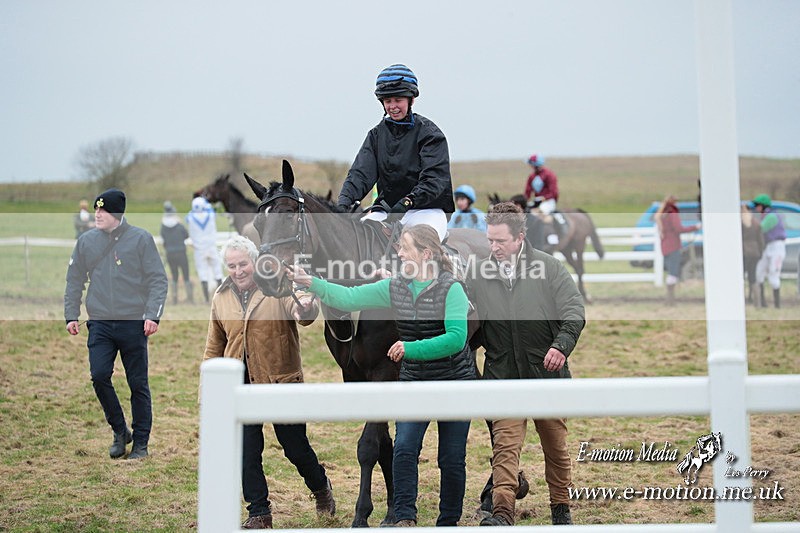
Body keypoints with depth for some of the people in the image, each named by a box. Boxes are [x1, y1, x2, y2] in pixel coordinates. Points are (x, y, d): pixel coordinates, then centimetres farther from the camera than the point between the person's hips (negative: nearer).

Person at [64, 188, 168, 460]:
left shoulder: (140, 239, -2)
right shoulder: (86, 241, 8)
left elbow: (158, 280, -3)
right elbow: (74, 281, 16)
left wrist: (152, 315, -13)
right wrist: (71, 315, 8)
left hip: (134, 324, -2)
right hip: (100, 323, 3)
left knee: (138, 384, 2)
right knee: (99, 376, -12)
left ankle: (140, 442, 14)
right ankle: (120, 431, 8)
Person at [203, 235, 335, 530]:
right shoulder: (221, 298, 6)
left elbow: (304, 314, -29)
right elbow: (214, 346, 16)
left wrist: (306, 309, -53)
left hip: (281, 382, -3)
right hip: (239, 388, 4)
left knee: (296, 447, 8)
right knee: (247, 454, 4)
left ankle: (320, 487, 37)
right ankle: (259, 513, 18)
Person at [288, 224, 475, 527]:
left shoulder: (451, 289, -14)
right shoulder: (394, 288, 2)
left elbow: (456, 338, -24)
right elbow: (349, 297, 0)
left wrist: (411, 348, -27)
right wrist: (310, 283, -12)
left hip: (455, 382, -4)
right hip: (413, 383, 4)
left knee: (452, 459, 3)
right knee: (404, 449, -12)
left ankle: (449, 522, 18)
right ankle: (405, 518, -7)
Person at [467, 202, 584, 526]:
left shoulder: (549, 267, -4)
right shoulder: (479, 275, 1)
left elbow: (574, 311, -9)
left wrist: (561, 345, -26)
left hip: (547, 374, 0)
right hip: (503, 377, 0)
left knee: (556, 446, 13)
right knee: (505, 445, -12)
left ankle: (561, 508, 29)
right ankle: (502, 513, -19)